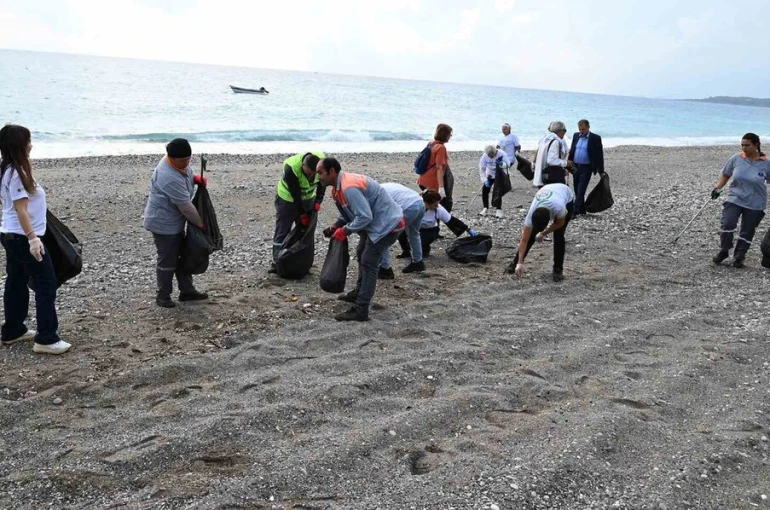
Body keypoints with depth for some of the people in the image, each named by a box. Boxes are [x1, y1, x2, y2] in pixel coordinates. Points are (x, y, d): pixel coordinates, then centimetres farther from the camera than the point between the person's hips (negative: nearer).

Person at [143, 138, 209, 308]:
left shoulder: (179, 164, -4)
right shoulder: (170, 178, -32)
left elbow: (187, 173, 20)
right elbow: (185, 206, -27)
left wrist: (196, 178, -3)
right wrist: (201, 223, -15)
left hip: (175, 221, 10)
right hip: (164, 223, -10)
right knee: (168, 261, 1)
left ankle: (187, 291, 28)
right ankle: (163, 296, 17)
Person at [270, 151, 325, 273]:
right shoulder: (291, 168, -37)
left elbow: (322, 183, -7)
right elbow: (295, 194, -28)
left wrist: (318, 201, -16)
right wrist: (302, 214, -22)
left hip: (308, 197, 4)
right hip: (287, 197, -4)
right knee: (282, 231, -3)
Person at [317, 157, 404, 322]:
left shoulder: (349, 188, -28)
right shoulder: (338, 186, 6)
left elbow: (365, 217, -30)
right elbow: (348, 211, 17)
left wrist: (345, 231, -19)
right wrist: (336, 225, 1)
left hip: (387, 224, -11)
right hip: (376, 222, 11)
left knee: (368, 264, -10)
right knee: (362, 255, 24)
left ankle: (360, 311, -7)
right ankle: (359, 293, 41)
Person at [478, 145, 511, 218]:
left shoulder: (502, 154, -25)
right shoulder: (485, 156, -21)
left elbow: (508, 164, -20)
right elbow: (482, 169, -18)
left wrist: (501, 164, -42)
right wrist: (484, 180, -28)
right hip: (490, 175, 3)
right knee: (484, 190, -6)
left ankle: (499, 209, -4)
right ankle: (485, 208, 9)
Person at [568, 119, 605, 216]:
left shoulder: (595, 138, -7)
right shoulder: (576, 135, 8)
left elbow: (600, 155, -5)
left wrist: (601, 171, -5)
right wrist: (569, 160, 2)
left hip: (586, 168, -6)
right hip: (575, 167, 6)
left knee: (580, 191, -10)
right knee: (577, 190, 11)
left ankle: (575, 212, -13)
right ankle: (582, 210, 24)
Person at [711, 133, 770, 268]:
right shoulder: (736, 159, -4)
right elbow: (725, 175, 8)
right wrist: (717, 188, -6)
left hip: (755, 204, 0)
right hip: (734, 199, 0)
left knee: (747, 232, 7)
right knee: (728, 224, -17)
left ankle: (739, 257, 22)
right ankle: (723, 251, 2)